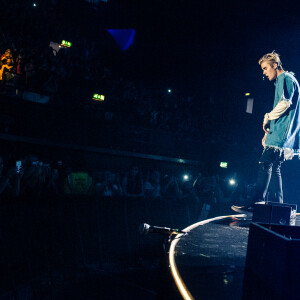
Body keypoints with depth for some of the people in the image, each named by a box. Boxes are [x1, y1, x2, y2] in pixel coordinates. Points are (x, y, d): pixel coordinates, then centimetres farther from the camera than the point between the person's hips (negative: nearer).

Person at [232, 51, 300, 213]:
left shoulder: (285, 78, -4)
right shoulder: (283, 81, 27)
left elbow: (285, 103, -20)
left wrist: (268, 118, -9)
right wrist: (269, 132, 24)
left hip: (281, 134, -11)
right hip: (280, 134, 11)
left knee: (265, 164, -16)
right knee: (274, 168, 10)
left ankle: (256, 203, -23)